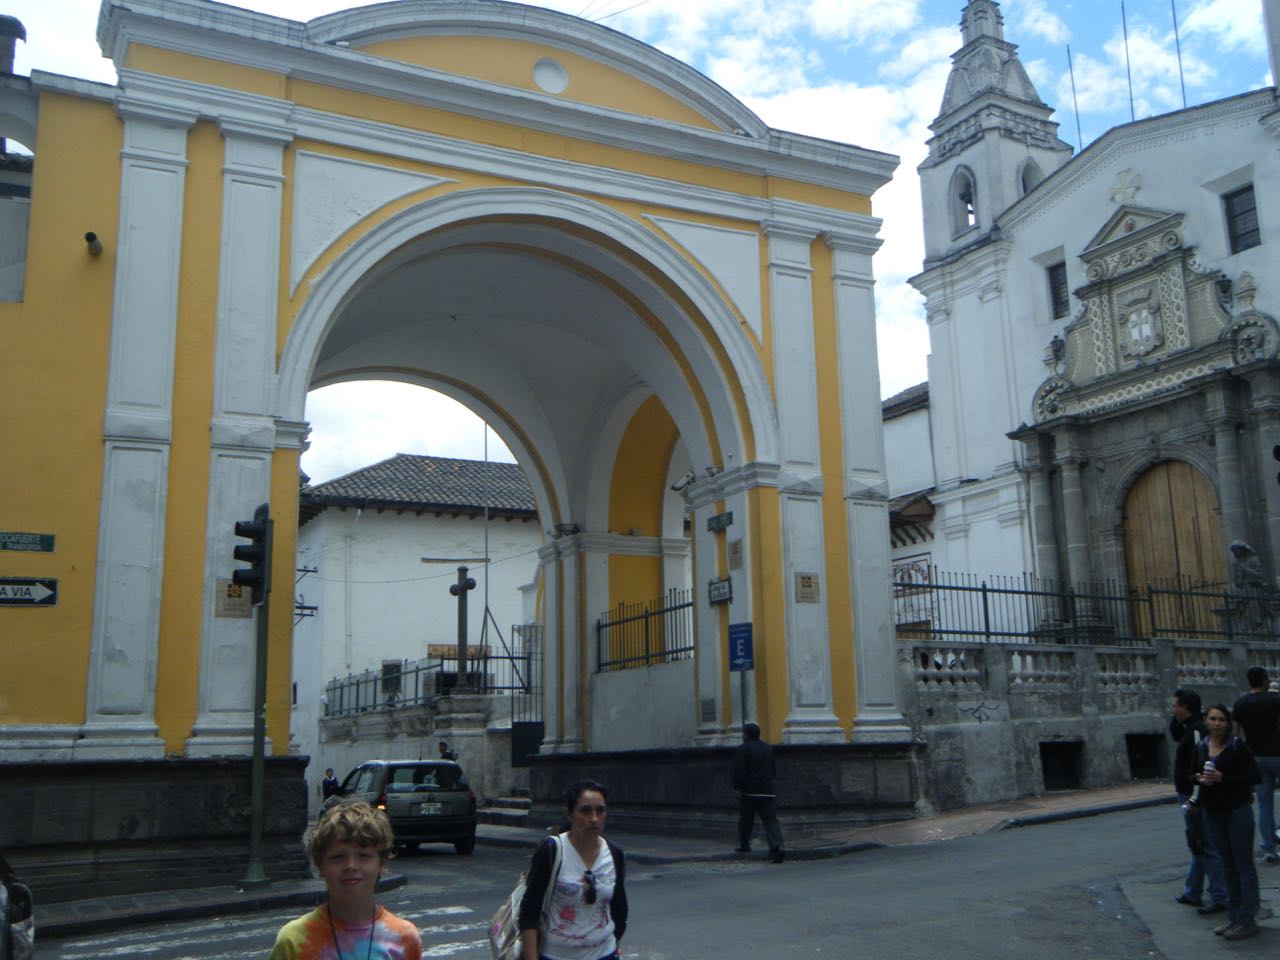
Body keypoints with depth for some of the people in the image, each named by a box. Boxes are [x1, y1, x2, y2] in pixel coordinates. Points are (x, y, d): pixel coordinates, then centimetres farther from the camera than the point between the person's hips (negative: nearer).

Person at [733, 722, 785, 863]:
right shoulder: (768, 748, 16)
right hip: (767, 791, 4)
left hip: (749, 792, -4)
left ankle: (744, 845, 26)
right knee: (770, 820, -3)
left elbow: (739, 771, -15)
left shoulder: (742, 750, -6)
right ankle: (777, 847, -18)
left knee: (745, 820, 13)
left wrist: (738, 788, -14)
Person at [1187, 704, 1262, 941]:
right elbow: (1195, 774, 17)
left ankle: (1247, 920, 6)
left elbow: (1254, 776, -14)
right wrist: (1199, 779, -4)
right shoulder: (1201, 748, 5)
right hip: (1212, 813, 6)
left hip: (1237, 811, -6)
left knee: (1244, 865, 1)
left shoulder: (1238, 746, -11)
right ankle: (1234, 917, 21)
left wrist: (1223, 779, -22)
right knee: (1228, 866, 14)